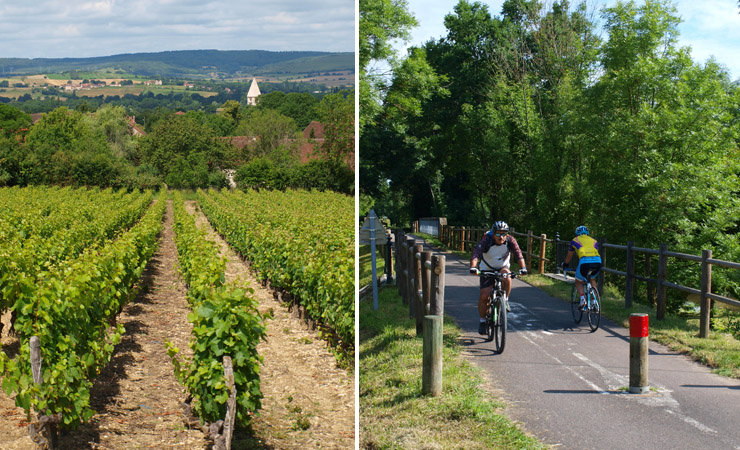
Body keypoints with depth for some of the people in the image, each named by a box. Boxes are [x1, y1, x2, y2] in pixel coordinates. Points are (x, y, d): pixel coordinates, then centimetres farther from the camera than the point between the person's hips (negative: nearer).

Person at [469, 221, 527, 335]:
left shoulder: (510, 240, -19)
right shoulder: (486, 241, -25)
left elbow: (518, 253, -28)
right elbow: (476, 253, -38)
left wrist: (523, 268, -44)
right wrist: (473, 267, -55)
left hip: (502, 267, 1)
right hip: (487, 270, -1)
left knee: (507, 278, -34)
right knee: (484, 297, -9)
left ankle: (505, 300, -8)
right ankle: (482, 321, 13)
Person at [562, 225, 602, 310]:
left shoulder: (575, 241, 25)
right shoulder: (594, 241, 30)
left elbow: (569, 257, 35)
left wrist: (565, 265, 55)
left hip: (584, 262, -3)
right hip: (597, 262, 3)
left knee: (578, 282, 23)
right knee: (592, 280, 32)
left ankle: (582, 299, -1)